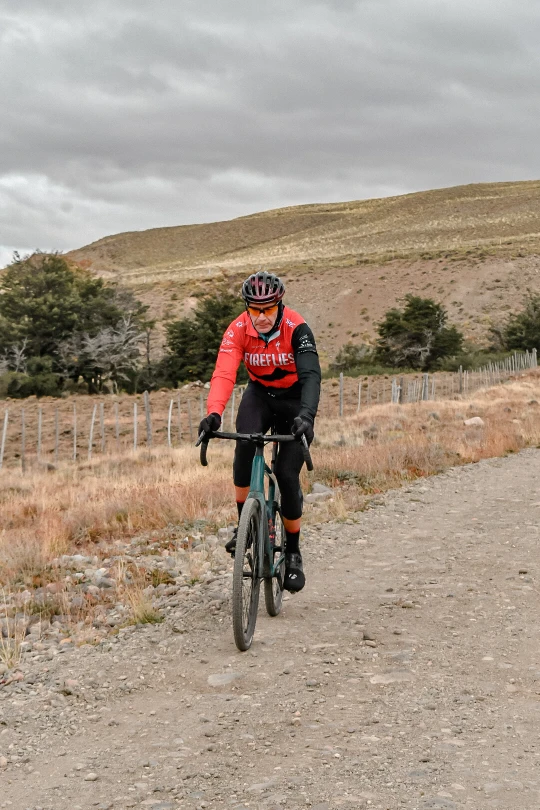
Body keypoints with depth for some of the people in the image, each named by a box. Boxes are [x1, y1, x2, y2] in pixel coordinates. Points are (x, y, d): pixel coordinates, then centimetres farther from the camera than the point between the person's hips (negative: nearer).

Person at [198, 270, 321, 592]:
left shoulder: (296, 328, -27)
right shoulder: (238, 330, -21)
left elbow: (311, 375, -38)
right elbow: (224, 374, -33)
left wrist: (306, 415, -56)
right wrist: (214, 412, -52)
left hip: (294, 400, -2)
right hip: (260, 394, 2)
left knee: (288, 475, -12)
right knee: (245, 442, -32)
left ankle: (293, 553, 8)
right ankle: (244, 522, -15)